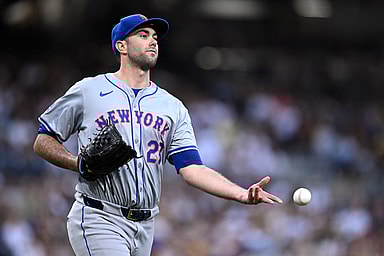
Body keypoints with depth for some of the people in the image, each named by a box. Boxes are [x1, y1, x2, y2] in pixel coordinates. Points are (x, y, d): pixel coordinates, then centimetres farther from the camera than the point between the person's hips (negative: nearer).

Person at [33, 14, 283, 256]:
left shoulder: (174, 108, 14)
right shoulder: (88, 90, 4)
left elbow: (192, 169, 3)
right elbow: (43, 142, 9)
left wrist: (243, 194, -12)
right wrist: (79, 163, -11)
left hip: (144, 227, 5)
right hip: (99, 221, -5)